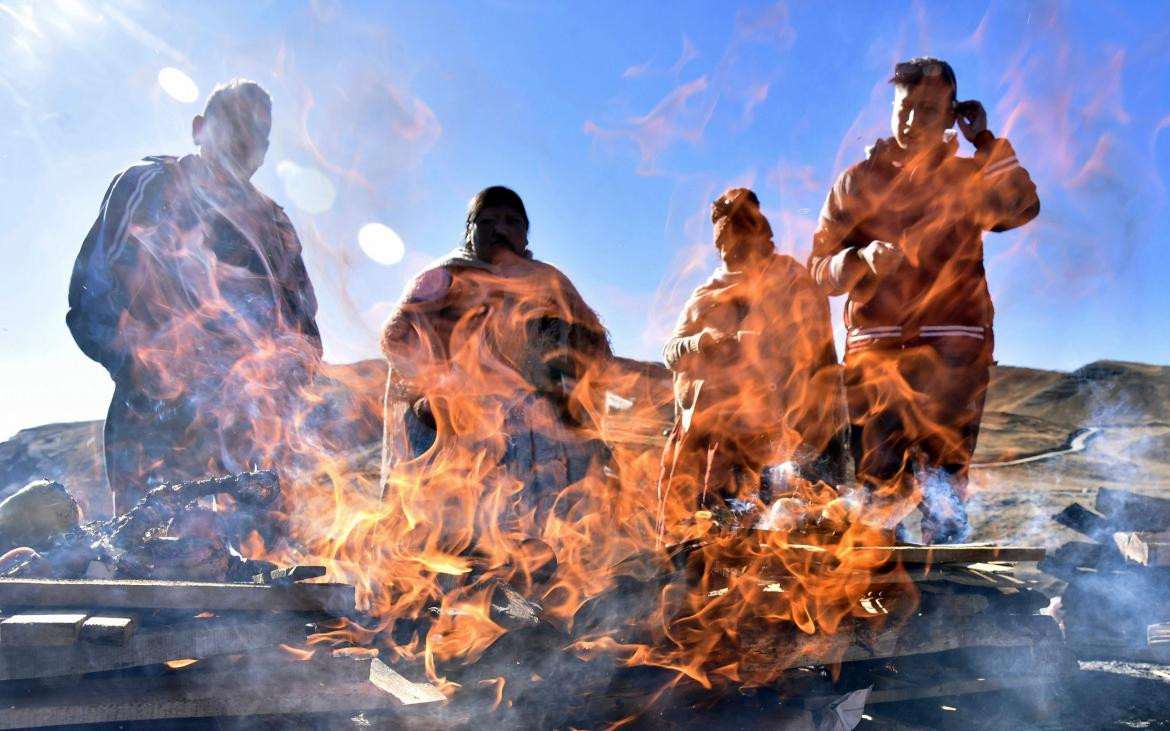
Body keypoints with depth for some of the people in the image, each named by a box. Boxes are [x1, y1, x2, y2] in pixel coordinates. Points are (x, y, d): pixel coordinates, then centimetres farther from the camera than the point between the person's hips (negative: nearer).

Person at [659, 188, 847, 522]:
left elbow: (808, 346, -6)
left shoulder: (794, 285, 8)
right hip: (699, 426, 5)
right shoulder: (708, 294, 20)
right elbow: (670, 351, 10)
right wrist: (699, 344, -12)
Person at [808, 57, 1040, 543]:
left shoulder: (971, 177, 14)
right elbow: (818, 267, 5)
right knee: (880, 485, -1)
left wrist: (985, 141, -2)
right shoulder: (858, 182, 11)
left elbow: (1022, 208, -7)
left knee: (942, 483, -8)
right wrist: (864, 259, -16)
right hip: (875, 349, 1)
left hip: (953, 348, 0)